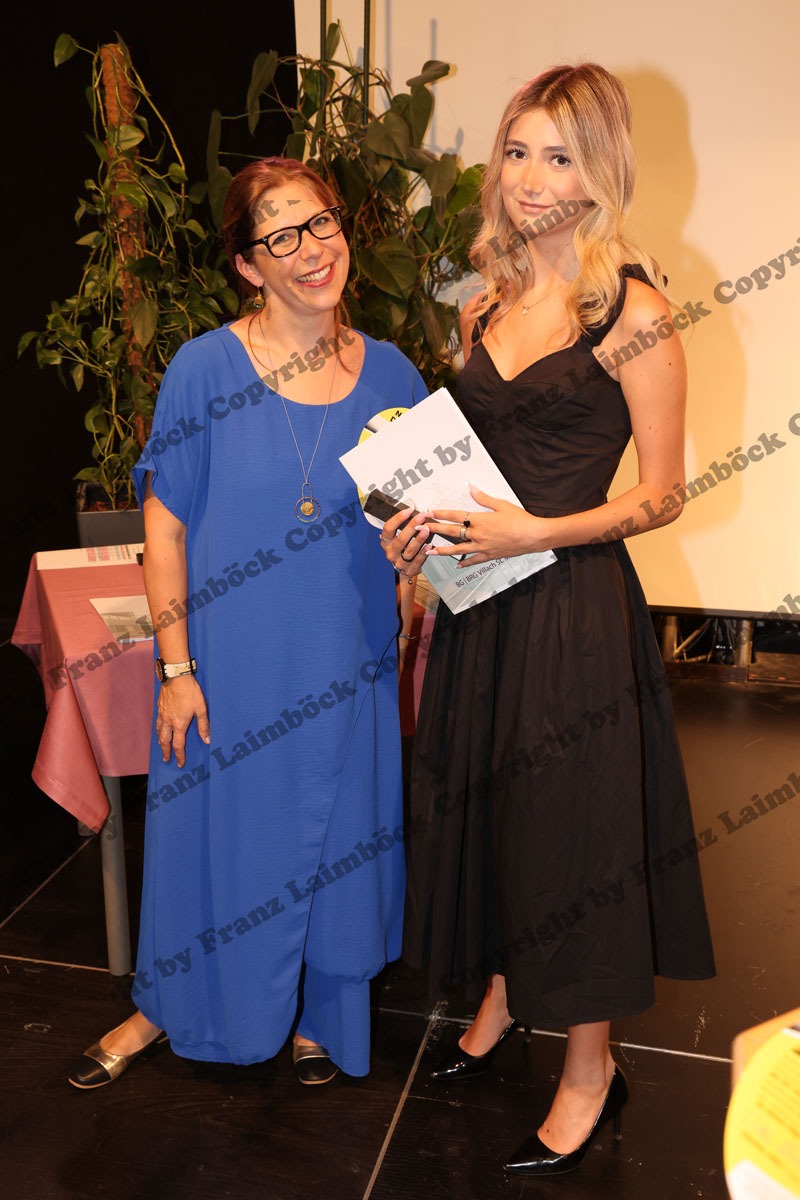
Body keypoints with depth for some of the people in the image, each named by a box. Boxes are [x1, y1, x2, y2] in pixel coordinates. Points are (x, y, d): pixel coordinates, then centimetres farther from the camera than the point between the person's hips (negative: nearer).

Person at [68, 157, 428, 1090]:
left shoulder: (390, 375, -1)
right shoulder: (205, 369, -10)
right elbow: (164, 530, -7)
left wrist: (410, 639, -5)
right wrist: (176, 667, -9)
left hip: (346, 663, 2)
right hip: (231, 661, -2)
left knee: (335, 836, 16)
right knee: (214, 835, 14)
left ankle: (318, 1012, 43)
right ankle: (167, 1007, 43)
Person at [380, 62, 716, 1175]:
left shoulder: (634, 310, -10)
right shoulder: (485, 306, 9)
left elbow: (662, 494, -10)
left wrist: (534, 533, -21)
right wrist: (421, 522, -1)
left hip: (575, 604, -6)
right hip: (478, 602, 6)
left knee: (571, 821, 4)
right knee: (480, 802, 17)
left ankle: (591, 1070, 27)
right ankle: (499, 998, 43)